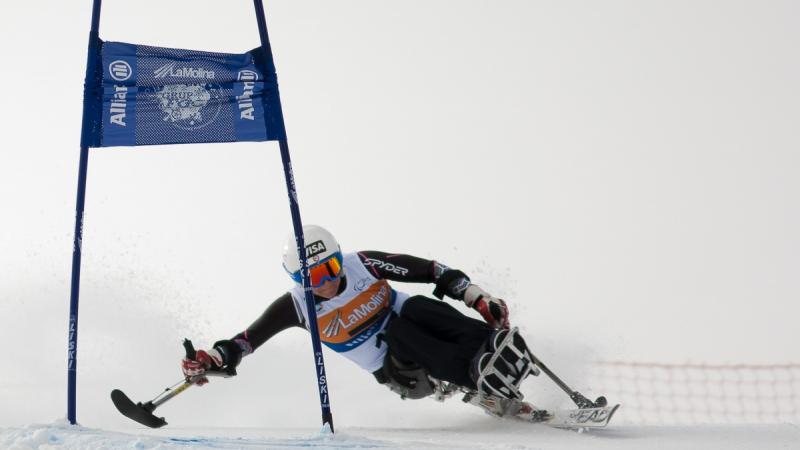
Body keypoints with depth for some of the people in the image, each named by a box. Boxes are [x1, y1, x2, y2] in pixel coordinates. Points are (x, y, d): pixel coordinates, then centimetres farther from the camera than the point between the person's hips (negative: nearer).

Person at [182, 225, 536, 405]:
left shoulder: (361, 264, -14)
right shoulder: (296, 306, -13)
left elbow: (429, 270, -11)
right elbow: (247, 338, -10)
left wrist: (478, 298, -16)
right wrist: (211, 359, -27)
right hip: (393, 367, -1)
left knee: (419, 306, -31)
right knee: (398, 331, -34)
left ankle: (493, 344, -36)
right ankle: (478, 375, -43)